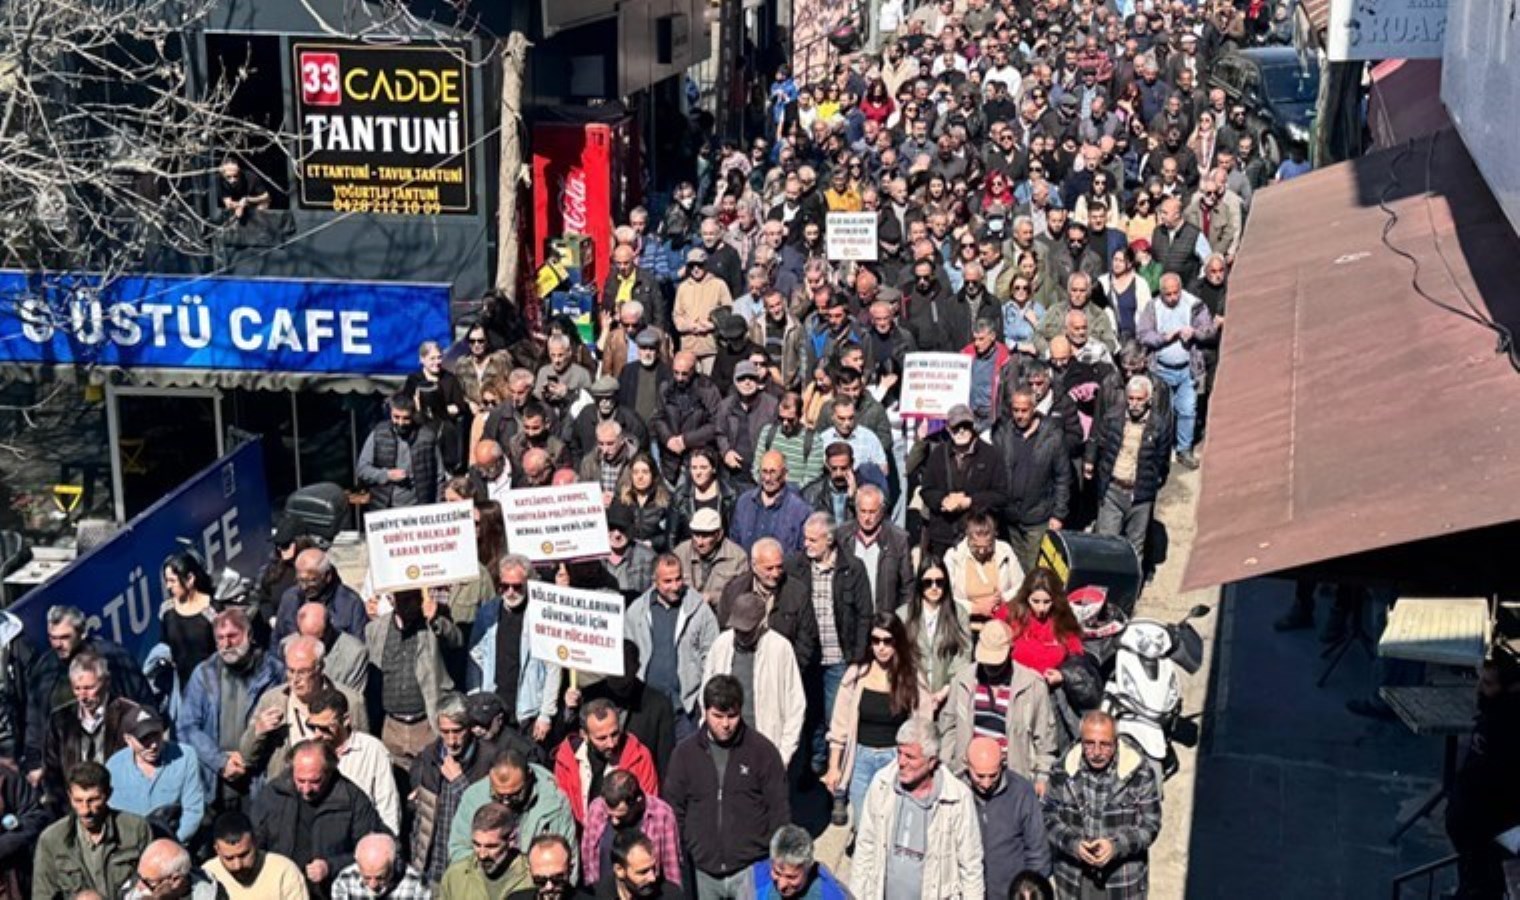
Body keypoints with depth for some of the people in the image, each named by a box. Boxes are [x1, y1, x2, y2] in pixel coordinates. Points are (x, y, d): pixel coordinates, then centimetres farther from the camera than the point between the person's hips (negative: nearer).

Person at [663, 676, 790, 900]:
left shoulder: (763, 750, -4)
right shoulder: (685, 753, 2)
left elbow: (779, 810, -1)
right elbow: (674, 811, 6)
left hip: (751, 870, -2)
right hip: (703, 872, 2)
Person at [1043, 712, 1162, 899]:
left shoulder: (1139, 773, -13)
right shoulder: (1064, 771, -6)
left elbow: (1150, 825, -10)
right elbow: (1049, 818, -2)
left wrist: (1116, 845, -26)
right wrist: (1073, 844, -21)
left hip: (1123, 884, -2)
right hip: (1074, 881, 2)